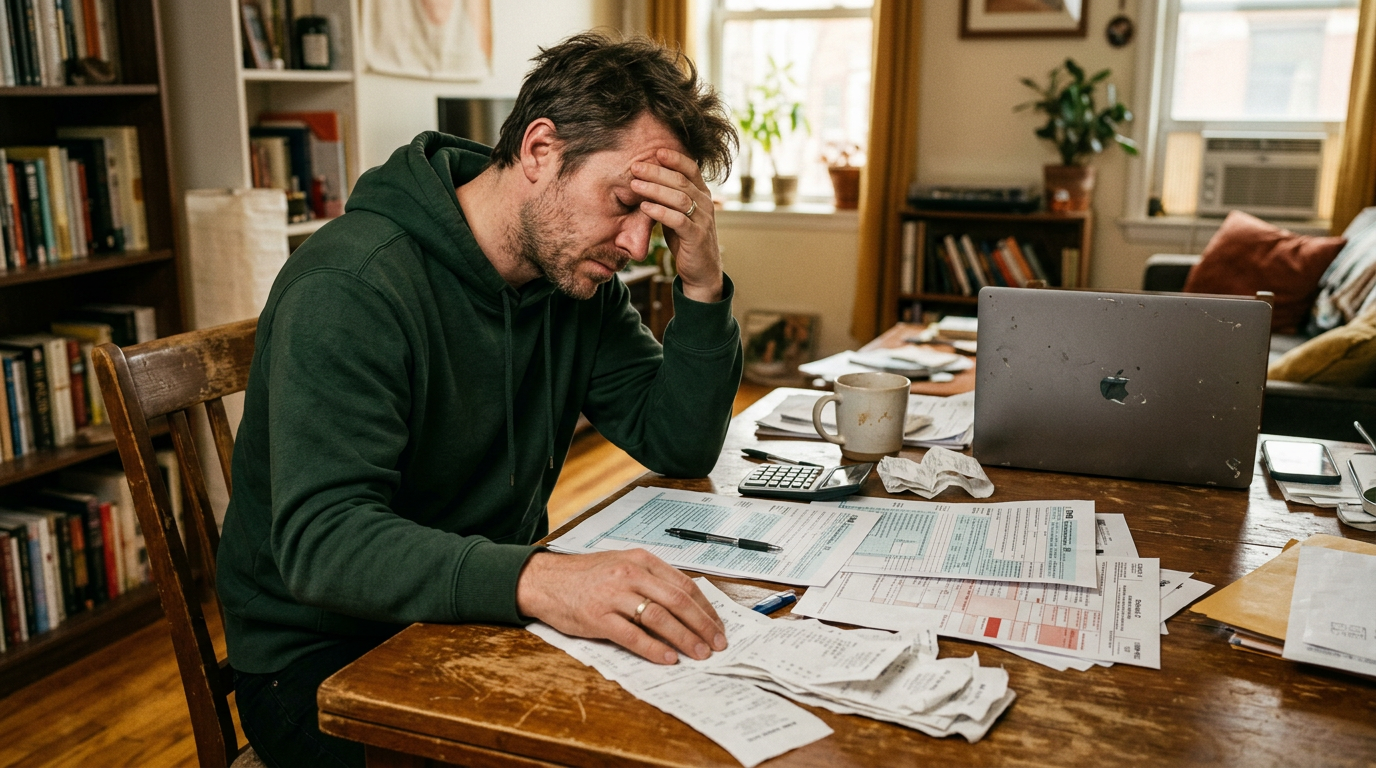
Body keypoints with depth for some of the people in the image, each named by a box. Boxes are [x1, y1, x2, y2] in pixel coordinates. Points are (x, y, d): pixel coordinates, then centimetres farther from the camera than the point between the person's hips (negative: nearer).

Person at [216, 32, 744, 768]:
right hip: (326, 655, -6)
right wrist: (537, 580, -48)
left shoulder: (579, 276, 1)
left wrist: (703, 286, -14)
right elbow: (321, 542, -32)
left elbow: (681, 448, 0)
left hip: (481, 617, 6)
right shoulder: (351, 287, -22)